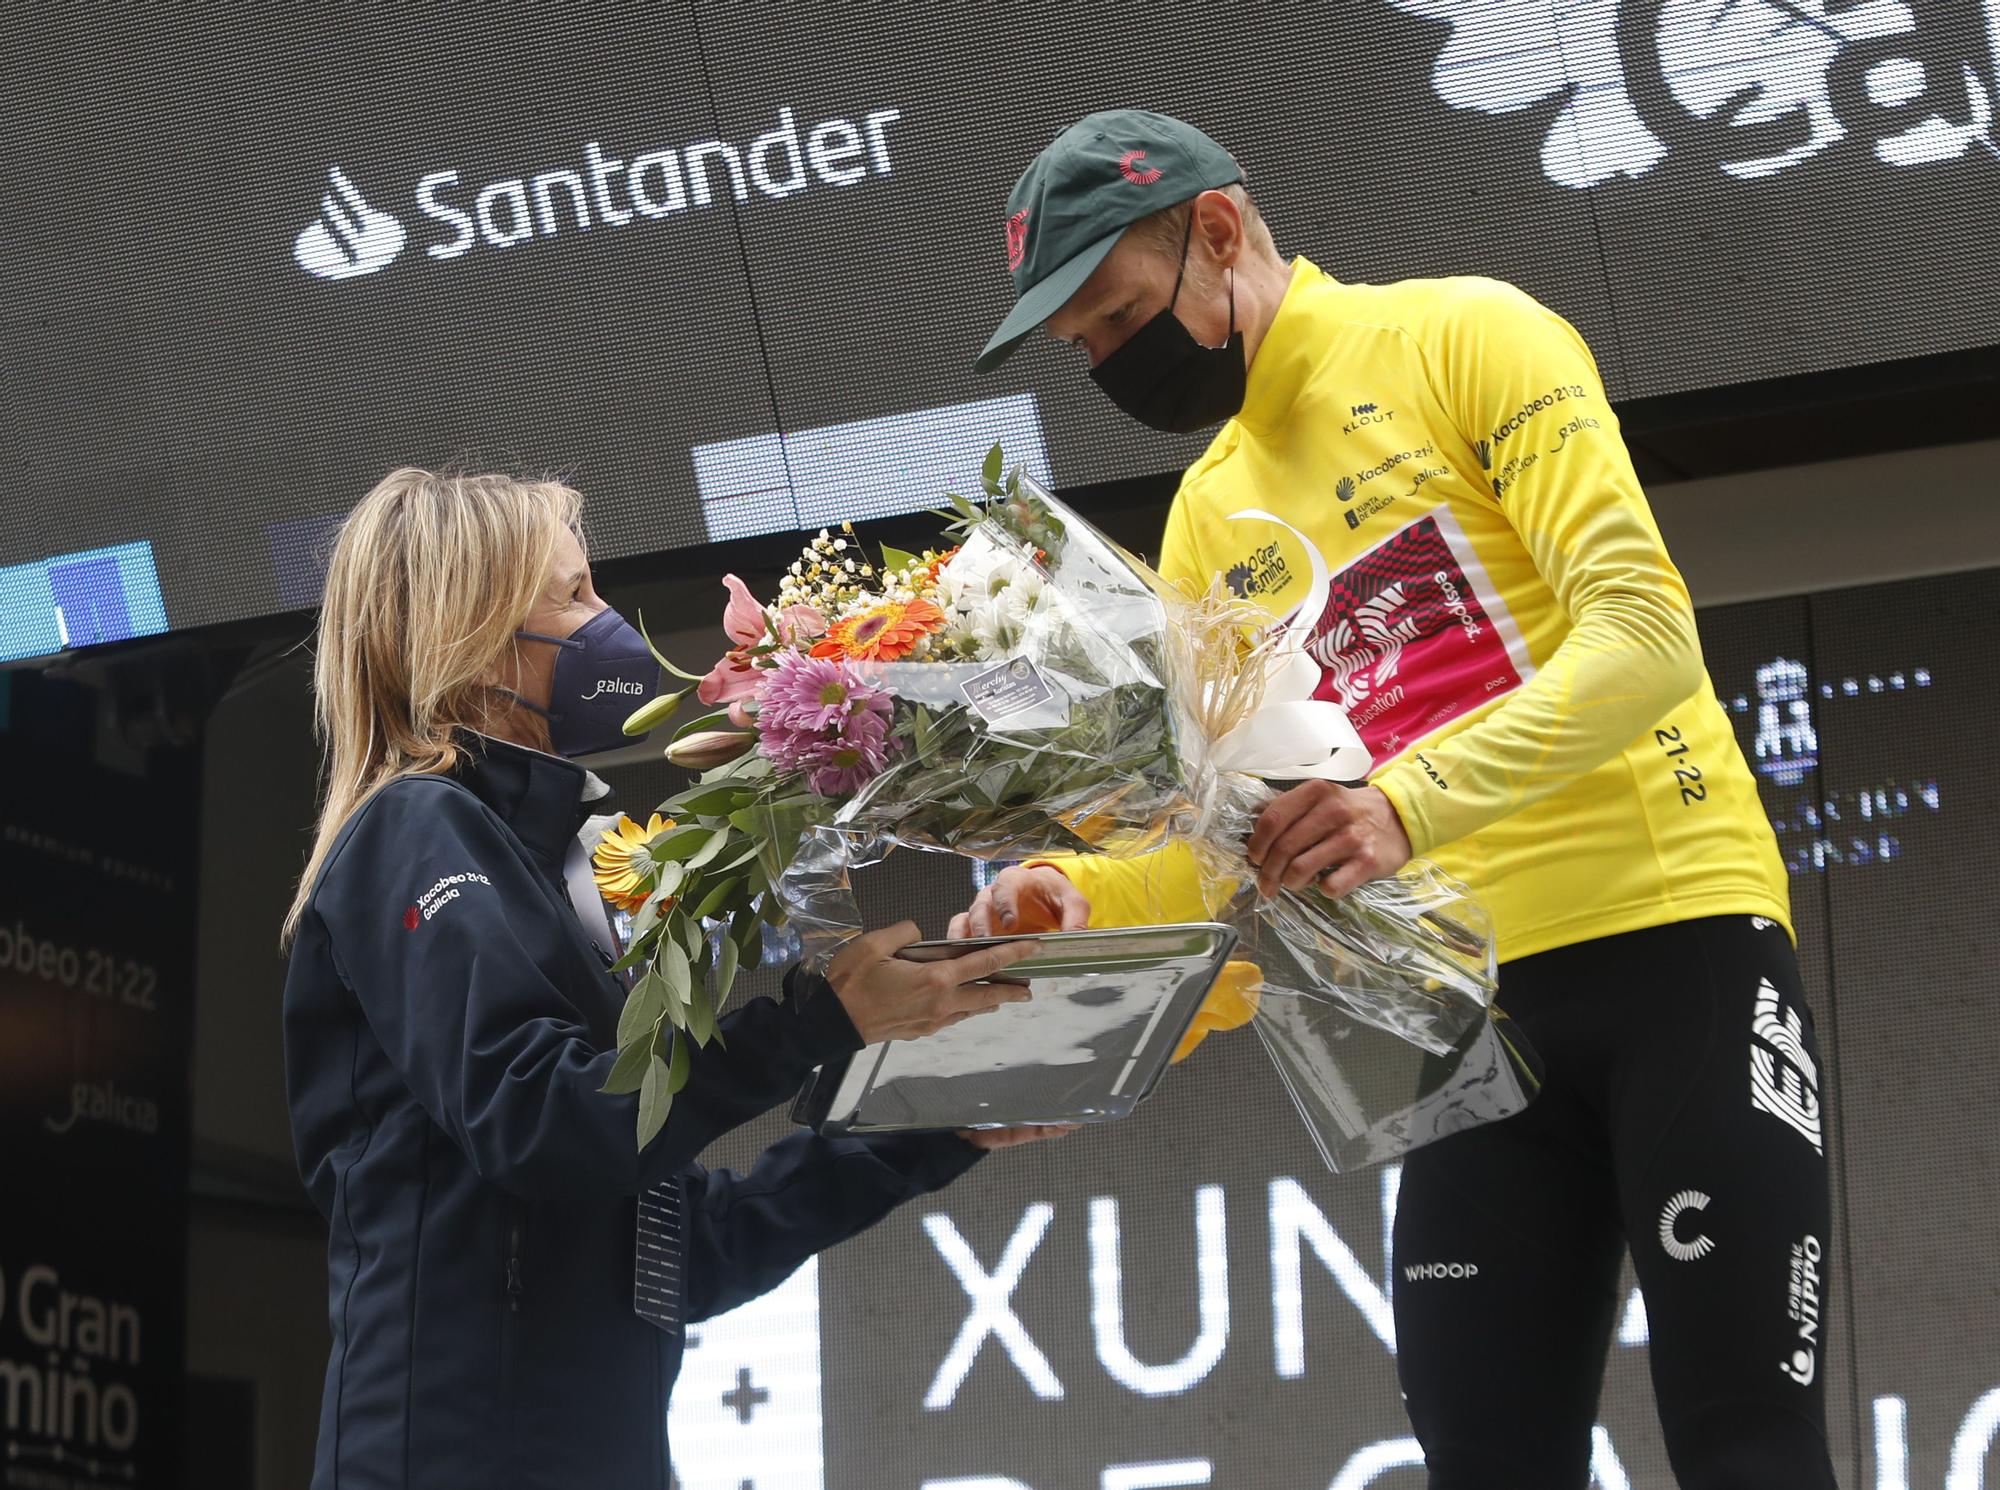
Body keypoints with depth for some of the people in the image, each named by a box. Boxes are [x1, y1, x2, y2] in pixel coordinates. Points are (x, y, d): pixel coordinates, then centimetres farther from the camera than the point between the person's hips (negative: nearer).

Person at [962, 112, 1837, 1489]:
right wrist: (1084, 897, -7)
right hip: (1469, 998, 6)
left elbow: (1644, 632, -15)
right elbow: (1220, 830, 15)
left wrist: (1413, 802, -29)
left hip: (1673, 929, -6)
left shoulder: (1466, 338, -3)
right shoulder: (1211, 518, 17)